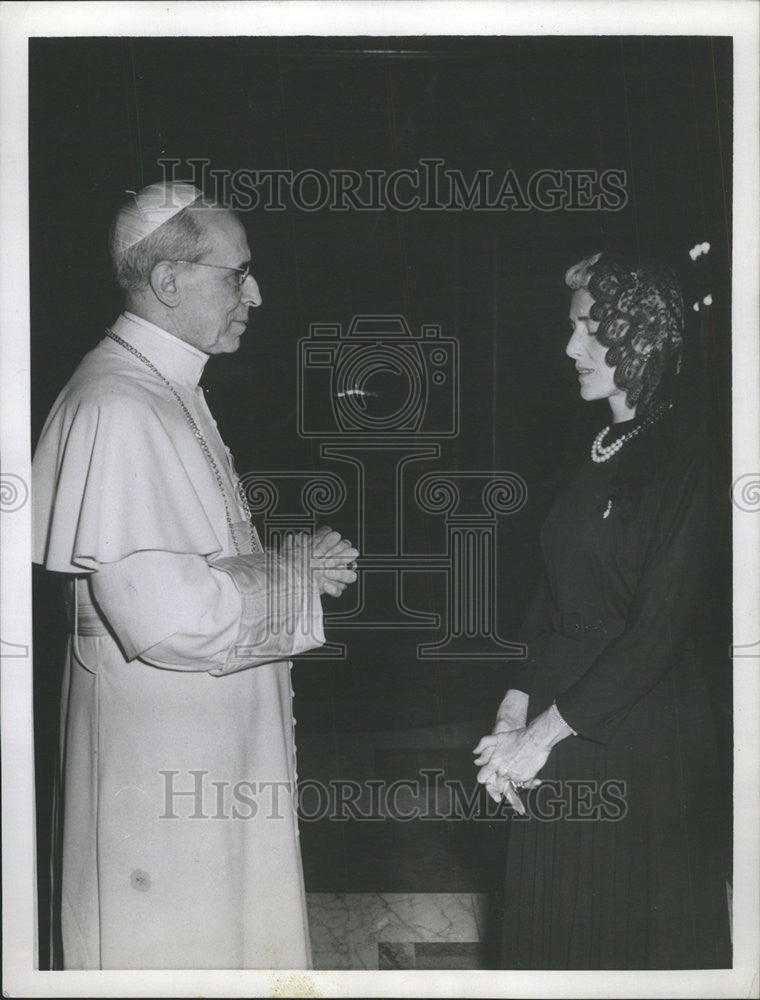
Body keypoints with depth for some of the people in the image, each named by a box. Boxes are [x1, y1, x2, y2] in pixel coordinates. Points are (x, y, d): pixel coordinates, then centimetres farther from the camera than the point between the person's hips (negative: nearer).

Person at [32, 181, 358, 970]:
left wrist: (285, 561, 4)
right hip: (159, 756, -10)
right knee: (168, 942, 3)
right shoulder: (115, 408, -22)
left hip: (216, 740, 10)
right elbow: (161, 614, -29)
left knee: (231, 929, 19)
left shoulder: (168, 390, 11)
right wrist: (295, 575, -15)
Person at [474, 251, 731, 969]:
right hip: (558, 743, 8)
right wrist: (513, 716, -1)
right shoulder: (600, 451, 11)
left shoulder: (684, 457, -14)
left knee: (636, 937, 6)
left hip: (641, 741, -8)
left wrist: (546, 731, -17)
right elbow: (553, 596, 10)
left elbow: (661, 630, -19)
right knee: (551, 930, 16)